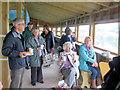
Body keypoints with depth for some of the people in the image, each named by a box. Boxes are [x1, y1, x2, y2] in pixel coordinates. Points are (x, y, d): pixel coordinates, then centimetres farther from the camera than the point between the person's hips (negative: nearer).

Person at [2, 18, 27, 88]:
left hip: (22, 64, 9)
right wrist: (18, 53, -28)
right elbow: (5, 51, -21)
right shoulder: (10, 36, -18)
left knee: (20, 83, 21)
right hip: (16, 65, -9)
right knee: (15, 85, 1)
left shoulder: (20, 35, 13)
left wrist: (26, 50, 12)